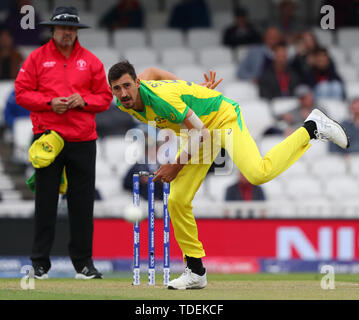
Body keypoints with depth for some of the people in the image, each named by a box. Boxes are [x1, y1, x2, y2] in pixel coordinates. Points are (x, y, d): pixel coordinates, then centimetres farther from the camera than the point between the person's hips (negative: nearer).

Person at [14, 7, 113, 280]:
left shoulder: (90, 61, 10)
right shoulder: (37, 58, 5)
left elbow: (105, 98, 10)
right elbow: (22, 93, 2)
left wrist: (83, 100, -9)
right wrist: (50, 103, -13)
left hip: (83, 141, 2)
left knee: (82, 201, 1)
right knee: (45, 200, -1)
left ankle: (83, 261, 9)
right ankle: (40, 263, 4)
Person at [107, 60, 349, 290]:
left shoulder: (162, 97, -34)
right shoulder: (126, 103, -9)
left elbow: (200, 133, -26)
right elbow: (152, 72, 13)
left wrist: (176, 165, -19)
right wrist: (191, 90, 16)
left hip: (223, 117, -8)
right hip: (202, 128, 8)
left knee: (257, 172, -32)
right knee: (177, 201, -1)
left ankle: (311, 129, -14)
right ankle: (196, 271, 10)